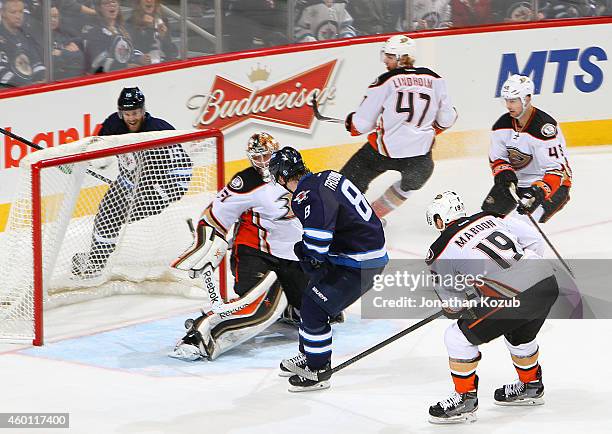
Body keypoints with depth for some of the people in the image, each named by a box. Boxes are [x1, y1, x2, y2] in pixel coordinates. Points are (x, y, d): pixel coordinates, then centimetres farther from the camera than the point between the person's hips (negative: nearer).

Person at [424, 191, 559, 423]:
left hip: (516, 297, -7)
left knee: (458, 337, 7)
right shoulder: (489, 218, 15)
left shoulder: (441, 253, 1)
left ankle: (465, 399, 14)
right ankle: (531, 387, 52)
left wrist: (457, 308, 33)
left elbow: (453, 304, 11)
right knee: (519, 335, 34)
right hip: (548, 281, 7)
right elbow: (533, 239, 18)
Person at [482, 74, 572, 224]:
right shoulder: (502, 124, -5)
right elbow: (496, 158, 6)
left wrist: (538, 192, -41)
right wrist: (504, 174, -17)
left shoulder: (545, 127, -27)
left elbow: (557, 169, -29)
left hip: (550, 183, -7)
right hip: (516, 180, 7)